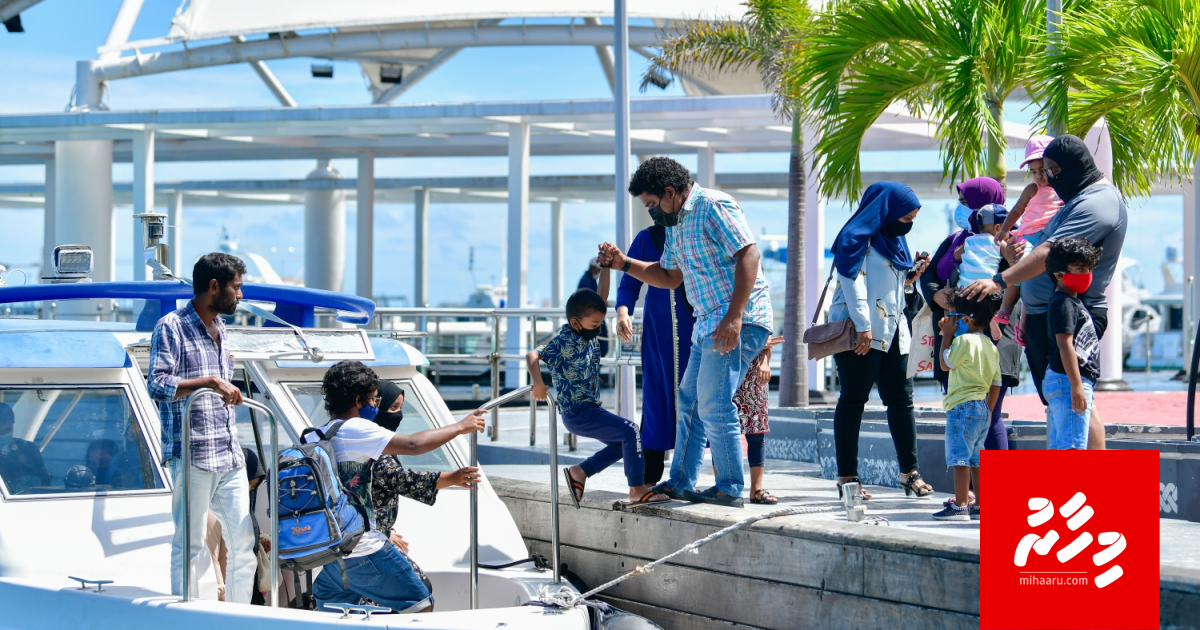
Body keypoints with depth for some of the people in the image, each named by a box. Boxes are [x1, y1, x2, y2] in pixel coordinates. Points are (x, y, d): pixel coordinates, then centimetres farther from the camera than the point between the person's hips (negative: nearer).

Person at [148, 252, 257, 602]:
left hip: (230, 459, 8)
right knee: (190, 544, -4)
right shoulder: (172, 327, -7)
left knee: (244, 544, 6)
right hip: (193, 455, -8)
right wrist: (210, 382, -23)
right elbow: (157, 385, -19)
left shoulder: (219, 329, 18)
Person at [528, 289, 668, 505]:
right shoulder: (564, 342, -18)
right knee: (630, 431, -15)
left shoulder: (588, 338, 6)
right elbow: (532, 355, -28)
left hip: (591, 408, 10)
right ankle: (637, 490, -10)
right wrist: (538, 384, -40)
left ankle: (579, 472, 19)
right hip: (577, 412, -10)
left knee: (621, 443, 16)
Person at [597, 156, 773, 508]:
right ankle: (680, 483, 21)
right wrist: (623, 264, 15)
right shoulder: (675, 225, 18)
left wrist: (733, 317, -25)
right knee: (690, 402, 13)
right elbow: (670, 277, 28)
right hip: (708, 323, 10)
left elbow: (748, 255, -20)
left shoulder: (714, 207, -12)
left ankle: (730, 489, -5)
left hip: (739, 321, -10)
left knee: (714, 405, -11)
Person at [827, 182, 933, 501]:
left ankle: (909, 472, 9)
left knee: (901, 398, 5)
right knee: (853, 399, -5)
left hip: (893, 331, 8)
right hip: (860, 333, -8)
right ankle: (846, 477, -4)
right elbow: (853, 280, -15)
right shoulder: (858, 238, -6)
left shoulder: (894, 240, 19)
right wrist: (863, 326, -22)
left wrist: (912, 276, 6)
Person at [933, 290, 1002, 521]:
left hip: (962, 406, -9)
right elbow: (996, 383, 16)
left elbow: (945, 364, -3)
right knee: (976, 459, 13)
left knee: (960, 458, -8)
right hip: (982, 408, 9)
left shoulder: (964, 340, -13)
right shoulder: (991, 346, 14)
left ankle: (960, 506, -10)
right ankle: (981, 505, 15)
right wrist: (989, 409, 22)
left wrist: (947, 335, 4)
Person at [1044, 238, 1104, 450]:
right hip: (1068, 380, -10)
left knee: (1058, 447, 9)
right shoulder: (1064, 304, -11)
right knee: (1071, 447, -15)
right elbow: (1065, 345, -20)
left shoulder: (1073, 301, 20)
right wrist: (1076, 385, -25)